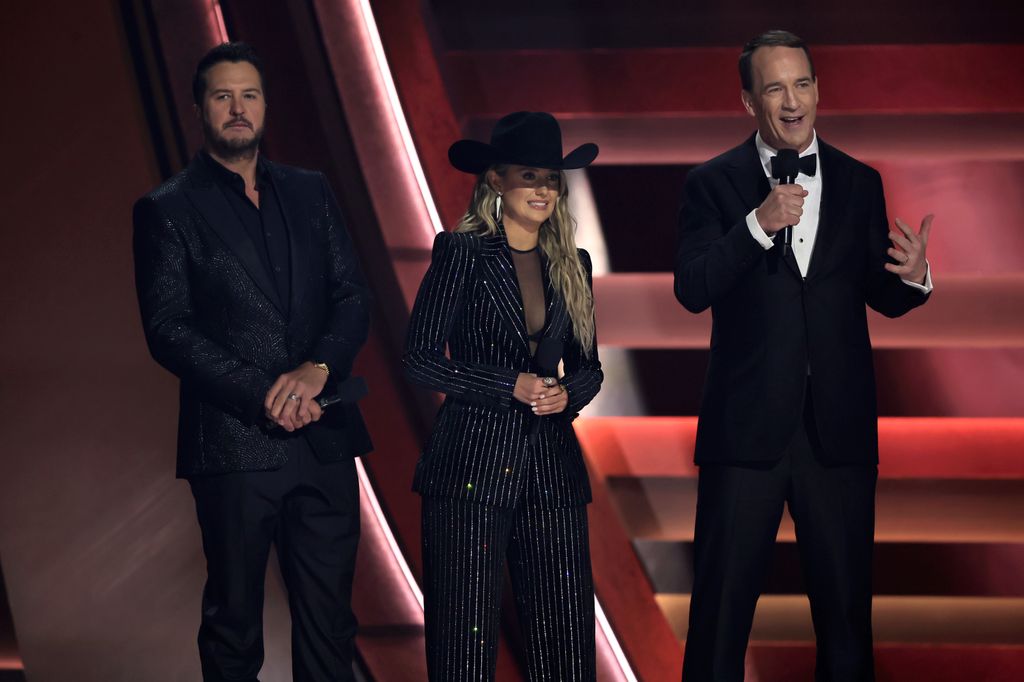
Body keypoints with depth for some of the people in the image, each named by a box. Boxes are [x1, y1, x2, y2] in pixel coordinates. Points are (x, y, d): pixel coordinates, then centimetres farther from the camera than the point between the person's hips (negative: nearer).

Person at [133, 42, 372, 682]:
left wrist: (316, 370, -12)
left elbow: (353, 296, 8)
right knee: (234, 623, 6)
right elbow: (168, 330, -7)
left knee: (329, 622, 6)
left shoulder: (311, 192, 14)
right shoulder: (167, 209, 1)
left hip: (323, 437, 4)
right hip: (234, 447, -3)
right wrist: (262, 395, -15)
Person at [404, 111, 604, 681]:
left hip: (552, 468, 4)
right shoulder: (461, 252, 0)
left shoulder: (573, 265, 14)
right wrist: (511, 387, -12)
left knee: (567, 635, 0)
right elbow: (421, 358, -5)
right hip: (473, 465, -4)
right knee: (466, 634, -2)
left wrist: (567, 394, -4)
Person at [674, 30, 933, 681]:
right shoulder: (714, 183, 1)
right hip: (747, 429, -2)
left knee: (847, 610, 9)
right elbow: (692, 290, -11)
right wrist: (759, 224, -23)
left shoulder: (860, 183, 9)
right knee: (722, 607, 4)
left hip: (839, 431, 2)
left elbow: (880, 298, 11)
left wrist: (913, 278, -11)